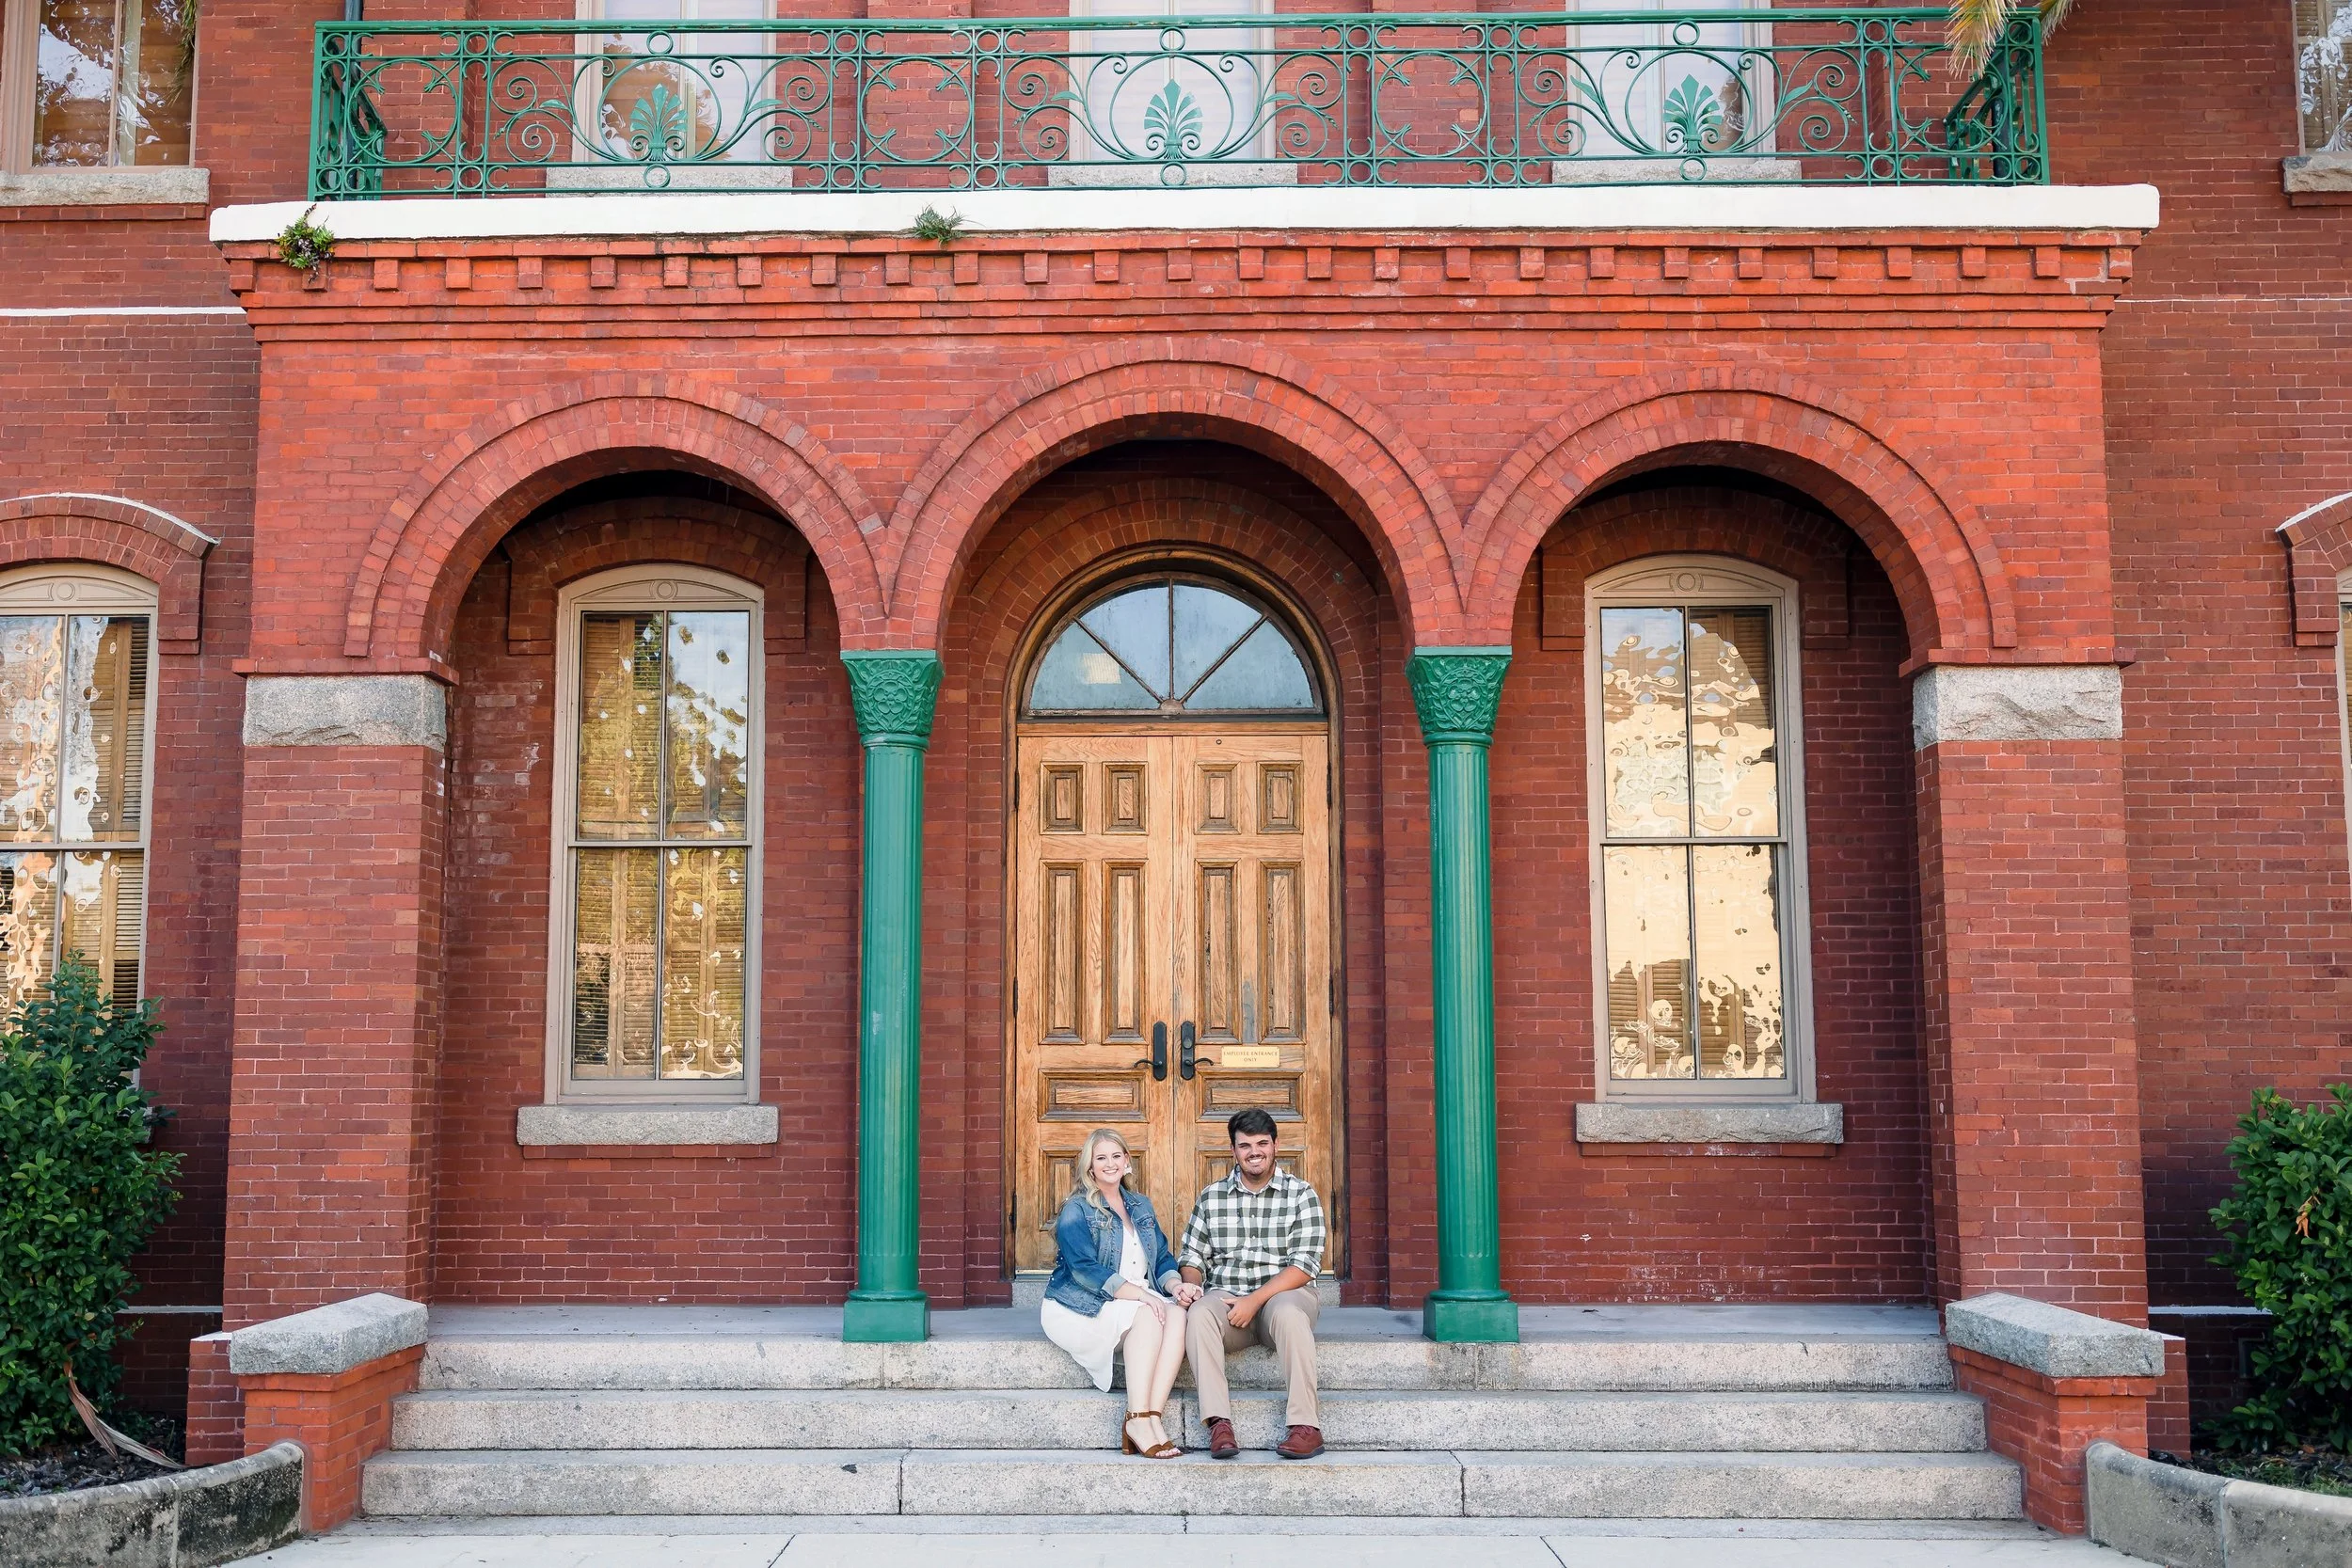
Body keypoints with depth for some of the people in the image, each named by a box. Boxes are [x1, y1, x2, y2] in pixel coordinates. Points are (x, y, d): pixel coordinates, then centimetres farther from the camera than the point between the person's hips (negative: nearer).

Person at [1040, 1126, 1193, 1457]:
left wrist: (1176, 1286, -9)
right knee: (1148, 1313, -32)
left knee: (1178, 1312, -26)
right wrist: (1139, 1294, -24)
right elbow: (1086, 1270, -15)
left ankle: (1153, 1418, -35)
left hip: (1139, 1302, 5)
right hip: (1084, 1307, -5)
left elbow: (1162, 1259, 15)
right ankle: (1138, 1420, -36)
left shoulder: (1141, 1207, 18)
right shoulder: (1077, 1210, -3)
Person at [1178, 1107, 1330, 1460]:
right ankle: (1219, 1422, -36)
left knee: (1288, 1312, -37)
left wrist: (1255, 1300, -16)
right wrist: (1191, 1284, -10)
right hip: (1226, 1298, 2)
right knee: (1198, 1314, -31)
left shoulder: (1301, 1195, 4)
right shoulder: (1212, 1196, 14)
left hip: (1283, 1293, -2)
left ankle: (1306, 1425, -35)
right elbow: (1191, 1257, 14)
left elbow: (1305, 1265, -5)